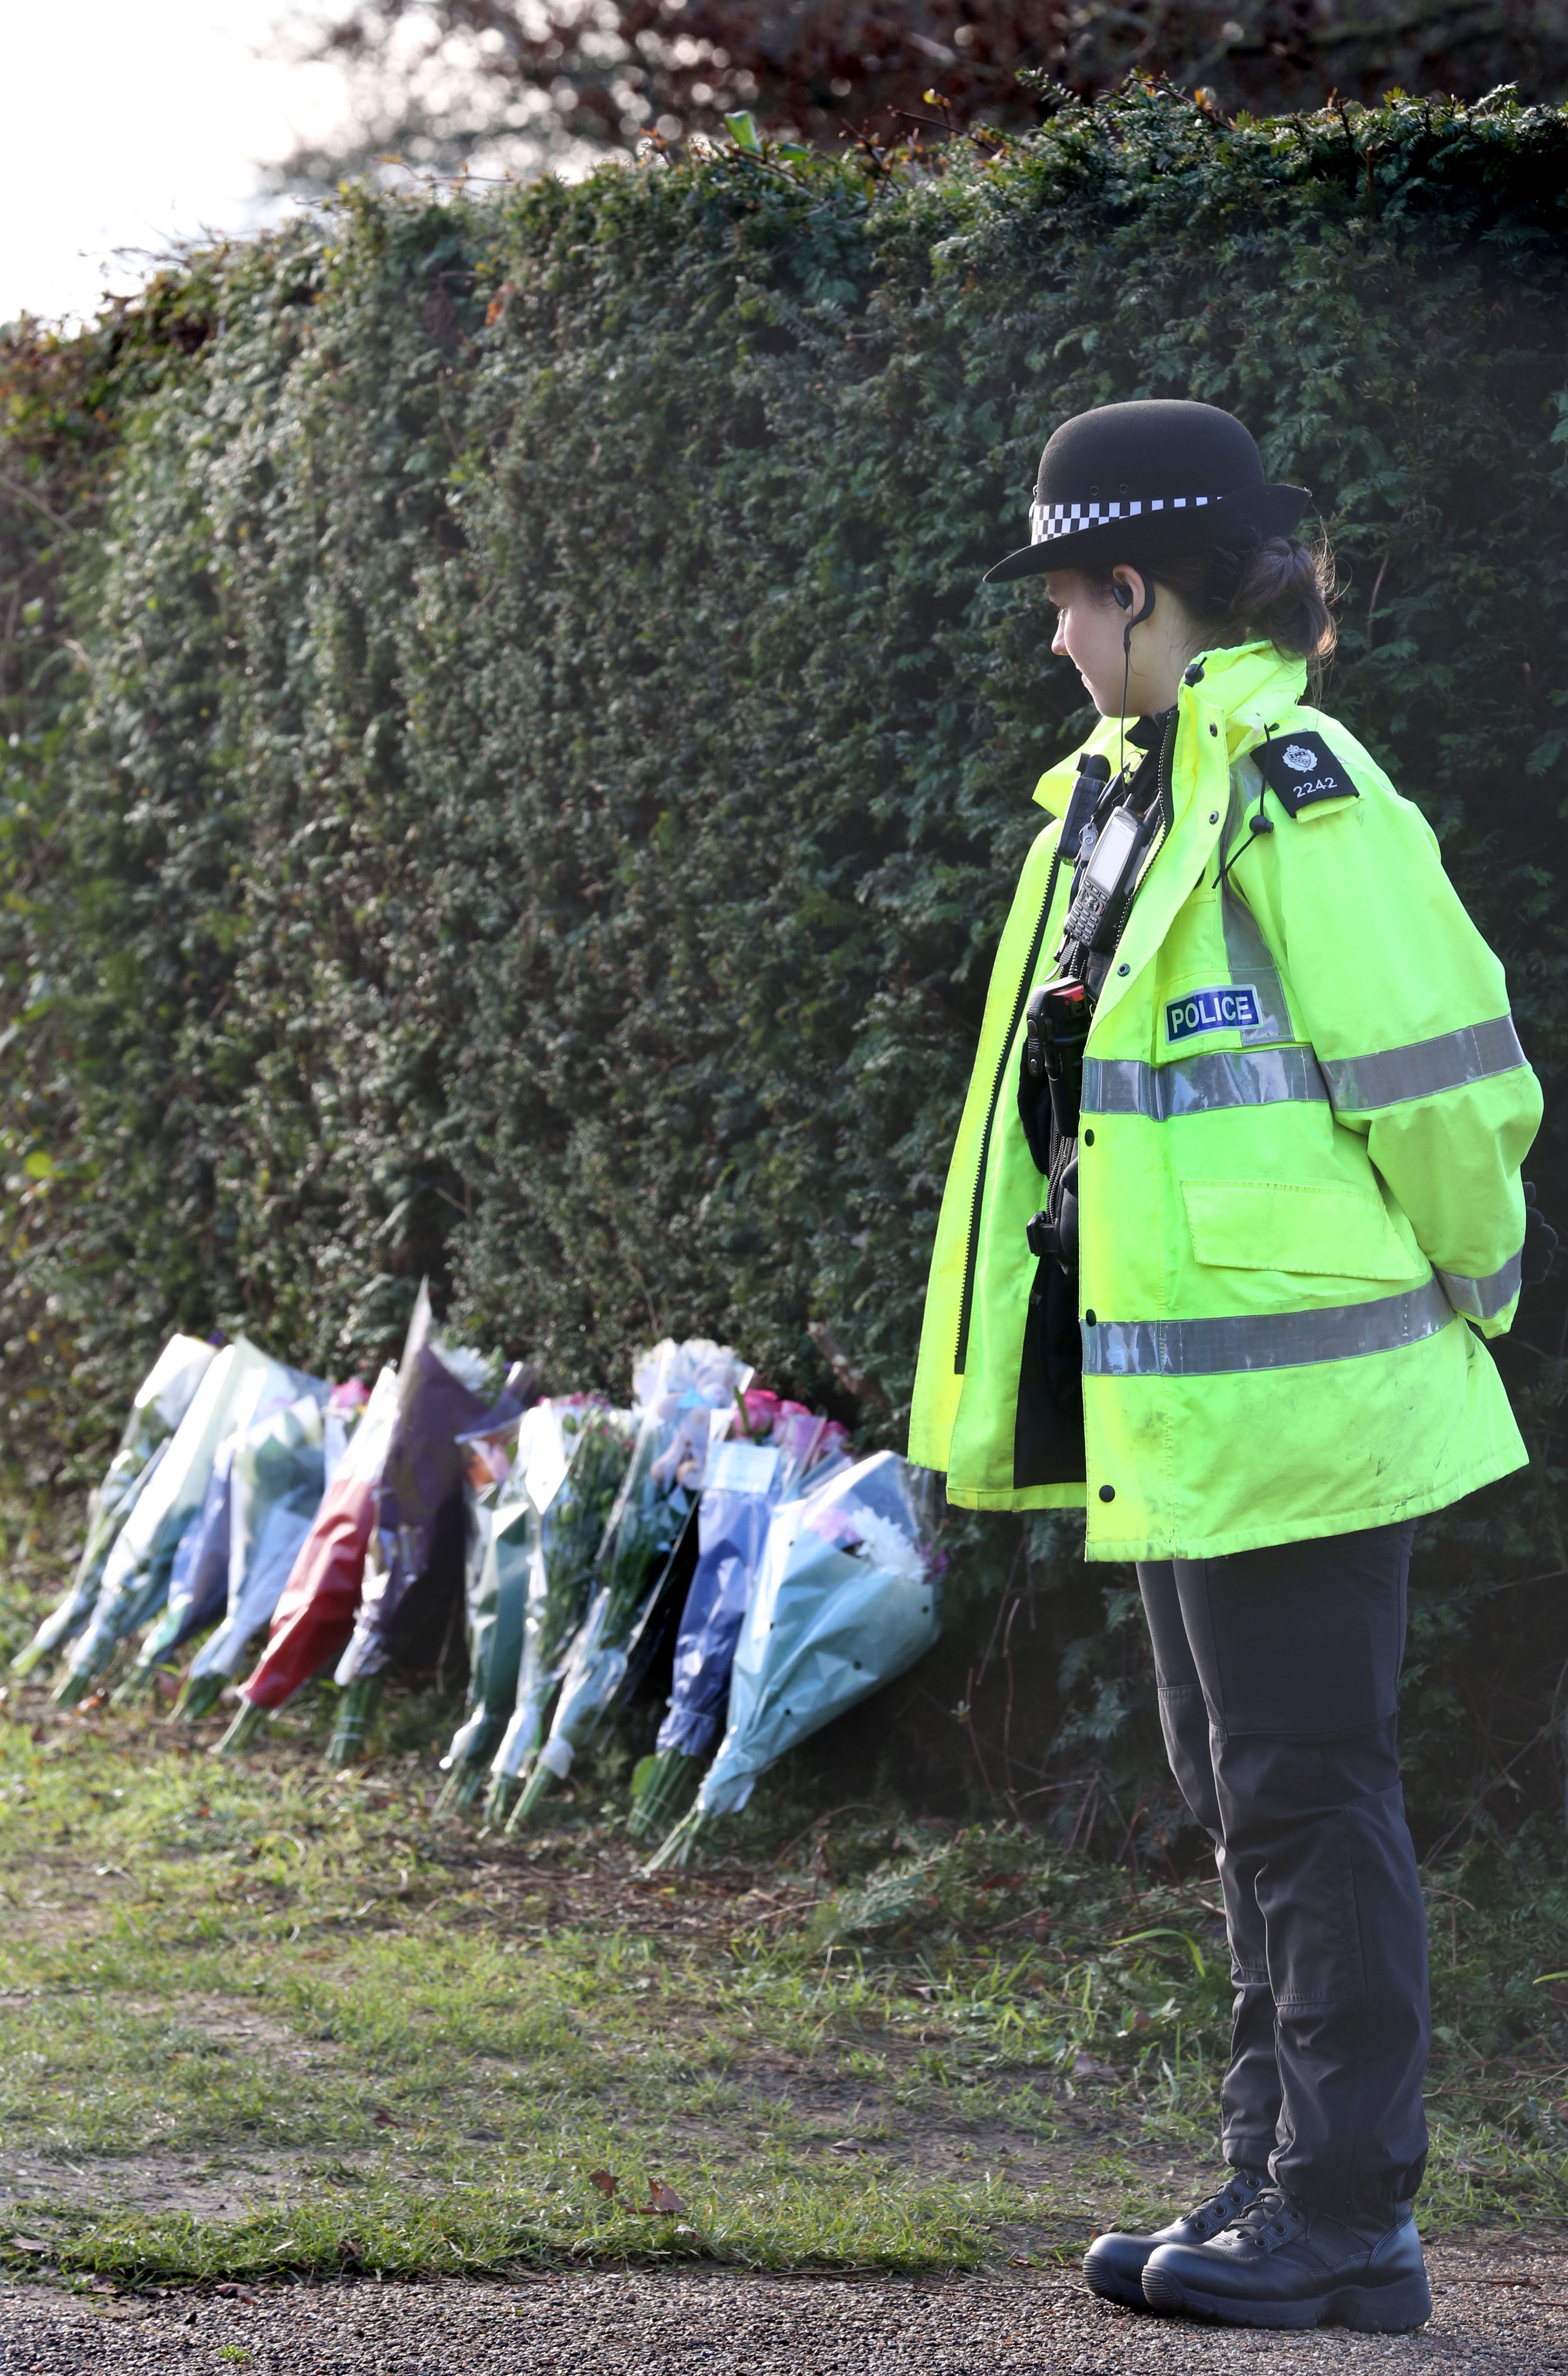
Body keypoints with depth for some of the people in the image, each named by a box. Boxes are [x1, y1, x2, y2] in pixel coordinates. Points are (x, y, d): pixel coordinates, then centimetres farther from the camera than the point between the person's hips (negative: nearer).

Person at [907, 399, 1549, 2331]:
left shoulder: (1293, 796, -17)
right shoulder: (1134, 793, 14)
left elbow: (1438, 1076, -16)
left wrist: (1470, 1288, -2)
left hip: (1290, 1392, -10)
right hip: (1185, 1401, 10)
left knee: (1307, 1795, -3)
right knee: (1247, 1803, 15)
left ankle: (1348, 2222, 5)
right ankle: (1275, 2179, 24)